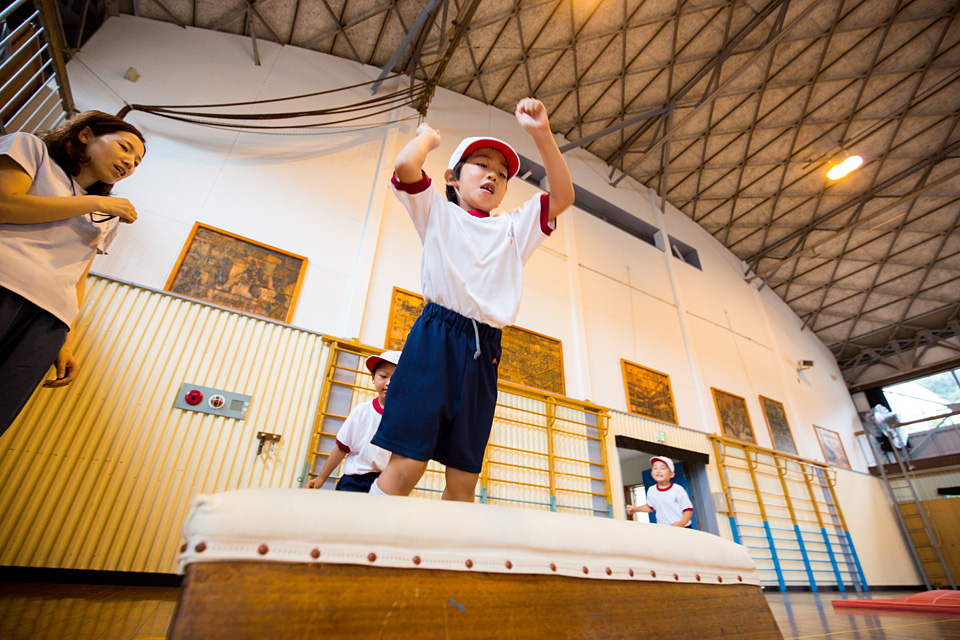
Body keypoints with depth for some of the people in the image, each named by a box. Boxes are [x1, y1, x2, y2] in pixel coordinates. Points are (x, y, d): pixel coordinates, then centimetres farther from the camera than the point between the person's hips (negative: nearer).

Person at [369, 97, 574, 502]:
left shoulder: (513, 228, 23)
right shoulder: (437, 212, 13)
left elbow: (562, 196, 13)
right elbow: (405, 166, -5)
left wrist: (541, 134, 5)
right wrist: (428, 136, 16)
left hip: (484, 351, 5)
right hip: (435, 339, -4)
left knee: (464, 479, 5)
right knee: (406, 465, -11)